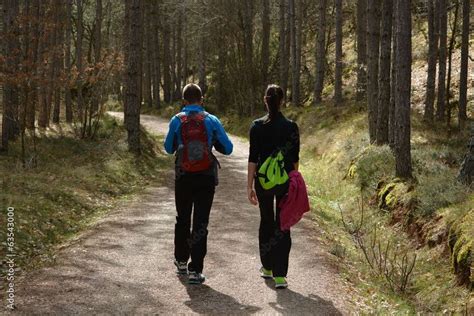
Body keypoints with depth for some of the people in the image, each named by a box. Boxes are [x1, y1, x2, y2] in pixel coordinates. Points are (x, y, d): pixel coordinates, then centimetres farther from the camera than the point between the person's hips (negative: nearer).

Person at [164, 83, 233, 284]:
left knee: (182, 220, 19)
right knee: (200, 224, 1)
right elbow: (227, 148, -1)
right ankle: (195, 270, -2)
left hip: (183, 178, 1)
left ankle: (181, 261, 33)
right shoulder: (211, 121, -4)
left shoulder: (176, 121, -3)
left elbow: (168, 148, 8)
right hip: (206, 179, -1)